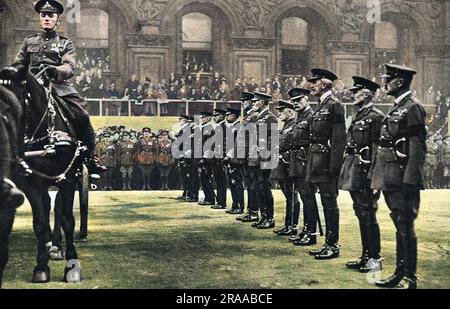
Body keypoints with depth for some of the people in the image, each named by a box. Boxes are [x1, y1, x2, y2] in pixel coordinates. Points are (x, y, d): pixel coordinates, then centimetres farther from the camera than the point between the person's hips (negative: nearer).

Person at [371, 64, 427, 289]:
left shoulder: (413, 107, -11)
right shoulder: (396, 108, 17)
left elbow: (417, 148, -17)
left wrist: (409, 180, -22)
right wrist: (378, 177, 18)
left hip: (402, 178, -9)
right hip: (390, 178, 9)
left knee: (405, 227, -4)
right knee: (400, 226, 14)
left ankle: (409, 278, 4)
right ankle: (400, 273, 22)